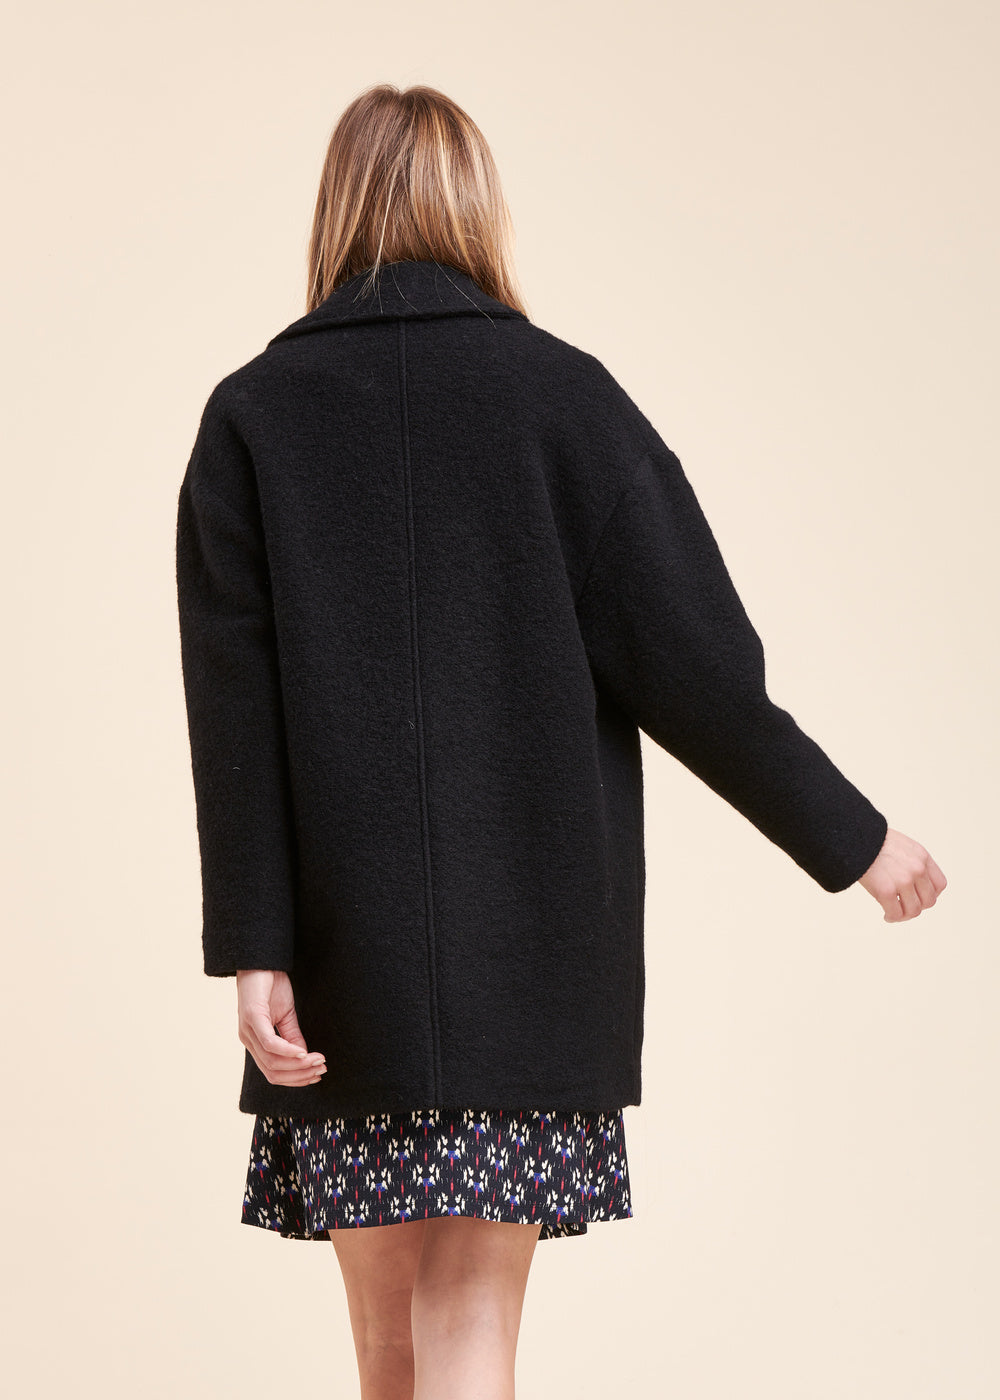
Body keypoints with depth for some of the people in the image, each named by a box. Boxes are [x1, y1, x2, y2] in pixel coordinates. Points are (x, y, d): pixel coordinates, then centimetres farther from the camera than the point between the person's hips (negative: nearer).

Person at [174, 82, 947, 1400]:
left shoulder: (253, 413, 2)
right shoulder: (560, 392, -2)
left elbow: (233, 710, -4)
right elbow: (692, 663, -4)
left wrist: (253, 948, -3)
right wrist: (854, 841, 6)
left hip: (346, 948, 1)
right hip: (532, 942, -1)